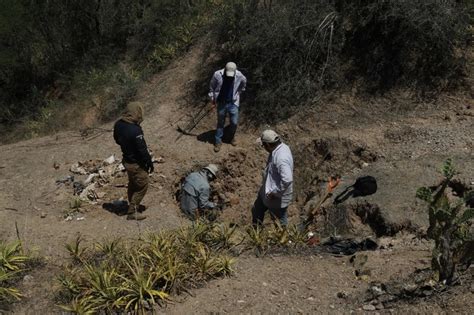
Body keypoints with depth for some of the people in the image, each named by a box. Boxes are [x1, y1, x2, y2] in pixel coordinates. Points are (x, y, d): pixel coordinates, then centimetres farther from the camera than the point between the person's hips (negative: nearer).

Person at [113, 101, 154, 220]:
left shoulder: (118, 124, -7)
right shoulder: (135, 130, -33)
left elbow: (117, 140, 11)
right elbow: (142, 150, -25)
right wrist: (150, 163, -11)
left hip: (127, 160, 8)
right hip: (136, 164, -8)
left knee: (132, 184, 25)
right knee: (142, 187, 9)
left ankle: (132, 206, 42)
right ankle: (132, 212, 17)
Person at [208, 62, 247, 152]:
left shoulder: (239, 76, -16)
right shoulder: (217, 75, -19)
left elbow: (244, 82, 9)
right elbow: (212, 87, -1)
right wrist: (212, 98, 4)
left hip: (233, 103, 1)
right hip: (221, 103, -1)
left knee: (234, 122, 8)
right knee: (220, 123, 11)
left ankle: (232, 137, 37)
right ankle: (218, 141, 27)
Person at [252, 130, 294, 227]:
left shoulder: (281, 158, -36)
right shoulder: (278, 147, -5)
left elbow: (287, 180, -42)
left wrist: (274, 193, -30)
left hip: (278, 197, -10)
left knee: (279, 222, 15)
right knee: (257, 210, 29)